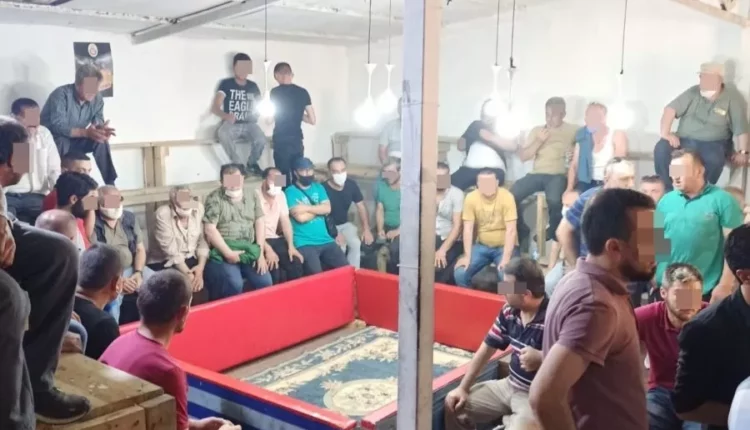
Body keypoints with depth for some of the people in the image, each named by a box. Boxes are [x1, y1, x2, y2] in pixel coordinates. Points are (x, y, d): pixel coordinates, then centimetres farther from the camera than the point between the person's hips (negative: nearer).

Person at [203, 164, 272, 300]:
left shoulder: (252, 197, 12)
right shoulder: (214, 198, -3)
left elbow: (260, 223, 9)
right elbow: (210, 229, -10)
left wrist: (260, 253, -2)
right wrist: (228, 253, -16)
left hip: (249, 252, 4)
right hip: (223, 252, -4)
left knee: (265, 282, -14)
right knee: (234, 284, -27)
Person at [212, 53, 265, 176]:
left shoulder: (253, 86, 10)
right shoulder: (226, 84, -1)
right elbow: (215, 108, -7)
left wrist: (257, 114, -12)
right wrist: (226, 116, -29)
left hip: (248, 125, 2)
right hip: (231, 125, -2)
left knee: (261, 139, -31)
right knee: (222, 134, -39)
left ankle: (251, 163, 3)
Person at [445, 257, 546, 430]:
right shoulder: (509, 312, -1)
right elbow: (486, 349, 7)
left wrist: (540, 358, -35)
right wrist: (463, 388, 7)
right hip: (509, 386, 7)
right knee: (454, 405, 9)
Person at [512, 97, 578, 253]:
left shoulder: (572, 130, 10)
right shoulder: (536, 130, 17)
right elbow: (523, 156, 9)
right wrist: (539, 140, -1)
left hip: (558, 175, -3)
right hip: (536, 174, 4)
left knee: (554, 200, -36)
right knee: (511, 195, -22)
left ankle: (555, 235, -9)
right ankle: (522, 233, -1)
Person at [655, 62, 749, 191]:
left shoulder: (733, 98, -3)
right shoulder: (693, 92, 4)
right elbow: (671, 109, -3)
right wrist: (665, 133, -17)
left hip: (713, 143, -2)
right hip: (684, 140, 3)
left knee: (714, 158, -37)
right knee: (661, 149, -25)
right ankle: (668, 190, -17)